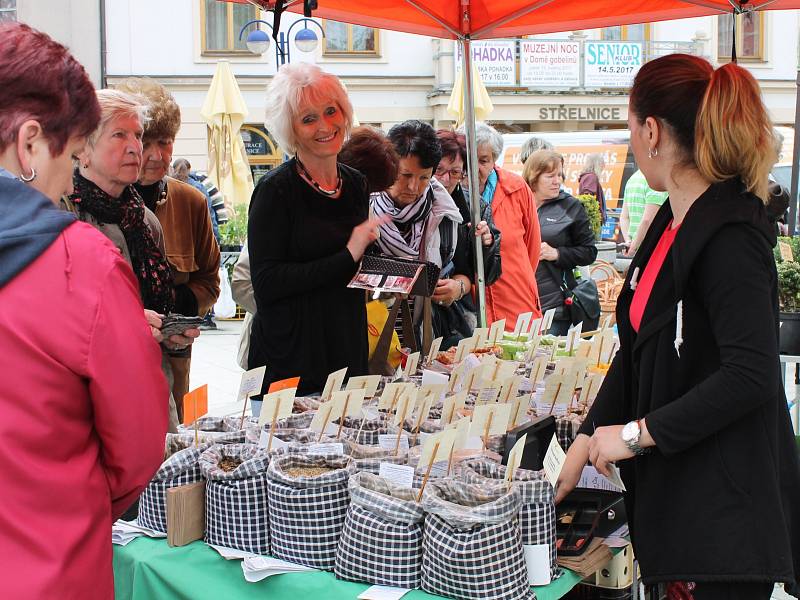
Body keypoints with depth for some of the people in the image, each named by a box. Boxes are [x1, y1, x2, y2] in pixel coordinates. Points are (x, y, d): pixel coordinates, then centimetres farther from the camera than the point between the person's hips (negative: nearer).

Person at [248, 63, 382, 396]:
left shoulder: (356, 184, 9)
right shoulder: (276, 189, -11)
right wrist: (348, 257, -17)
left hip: (350, 350, 6)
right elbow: (266, 284, -19)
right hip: (291, 358, -6)